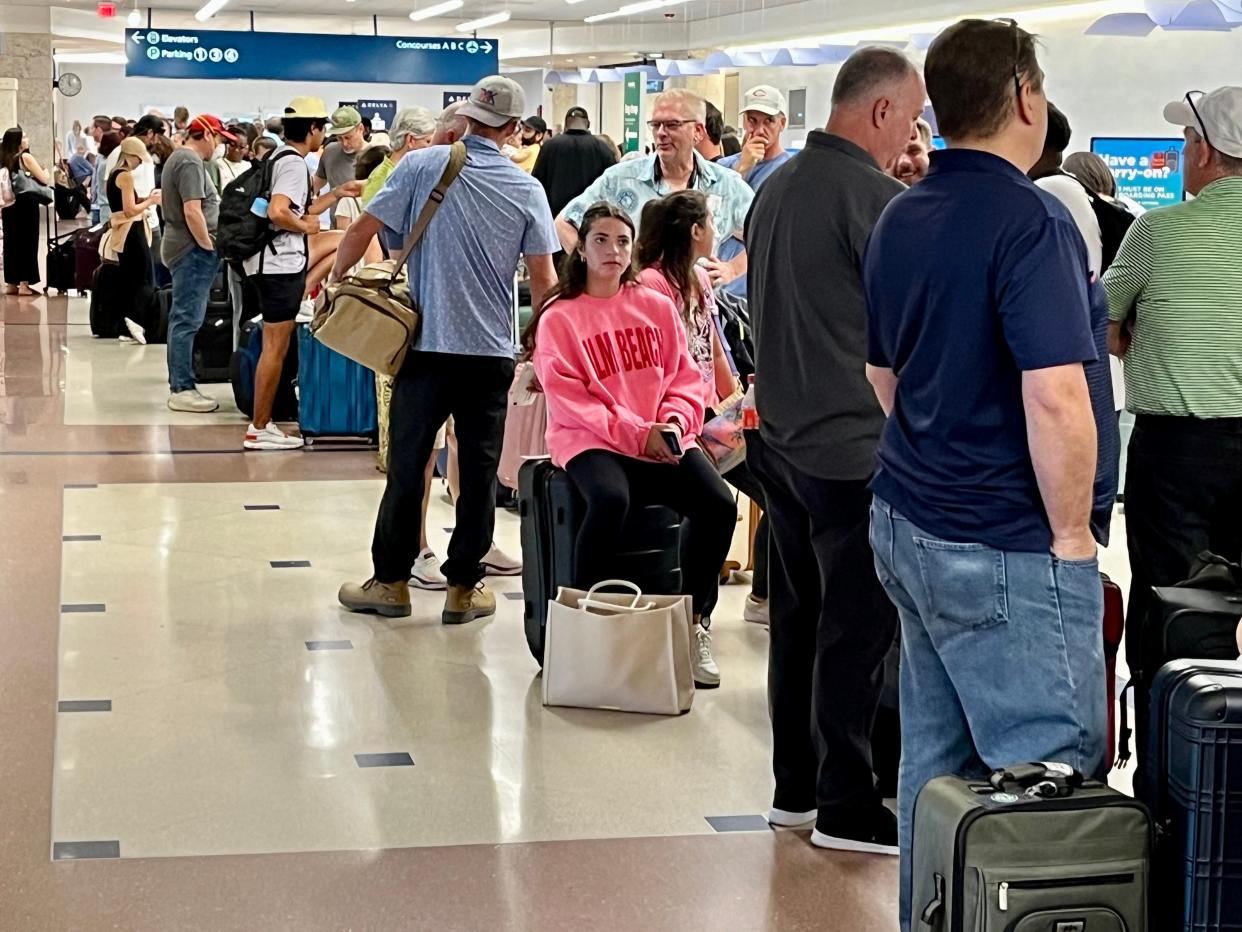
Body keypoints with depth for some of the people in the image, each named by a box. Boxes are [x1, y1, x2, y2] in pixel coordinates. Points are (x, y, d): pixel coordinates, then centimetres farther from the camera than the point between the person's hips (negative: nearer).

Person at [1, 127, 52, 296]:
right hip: (26, 204, -6)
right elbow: (45, 179, -9)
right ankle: (24, 284, -1)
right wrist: (46, 171, 10)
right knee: (27, 242, 0)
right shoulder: (26, 157, -9)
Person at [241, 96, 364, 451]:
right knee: (276, 346, -5)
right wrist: (307, 226, -12)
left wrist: (337, 193, 21)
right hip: (281, 265, -10)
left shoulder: (281, 157, 16)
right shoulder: (294, 163, -15)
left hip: (276, 262, 10)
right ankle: (259, 429, -1)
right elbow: (278, 213, -29)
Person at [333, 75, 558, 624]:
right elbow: (543, 281, 0)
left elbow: (362, 231, -4)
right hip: (492, 351, 1)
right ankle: (464, 587, 12)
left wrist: (335, 281, 12)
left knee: (406, 464, 8)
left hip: (426, 343, 0)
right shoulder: (527, 190, -1)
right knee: (479, 471, 8)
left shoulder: (422, 166, -4)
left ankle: (391, 581, 15)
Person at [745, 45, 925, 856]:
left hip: (783, 437, 9)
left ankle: (795, 786, 23)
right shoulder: (878, 197, -16)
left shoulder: (777, 187, 11)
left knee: (799, 616, 15)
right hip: (856, 446, -9)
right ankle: (847, 809, 5)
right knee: (859, 628, -1)